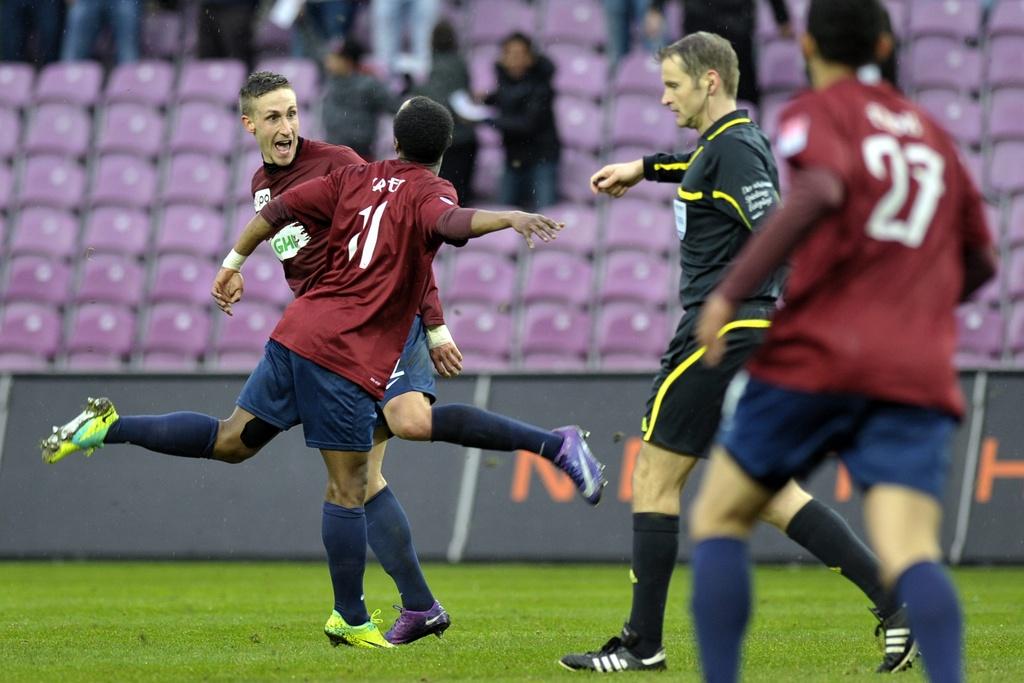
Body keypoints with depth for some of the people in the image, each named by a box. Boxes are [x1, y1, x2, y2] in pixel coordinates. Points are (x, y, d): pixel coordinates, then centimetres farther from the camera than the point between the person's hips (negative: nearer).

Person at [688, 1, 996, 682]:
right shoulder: (931, 133, 22)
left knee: (719, 518, 13)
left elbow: (819, 194, -17)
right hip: (920, 367, 4)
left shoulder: (816, 113, 6)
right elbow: (980, 261, 27)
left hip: (818, 353, -4)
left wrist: (730, 292, -17)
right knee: (910, 553, -12)